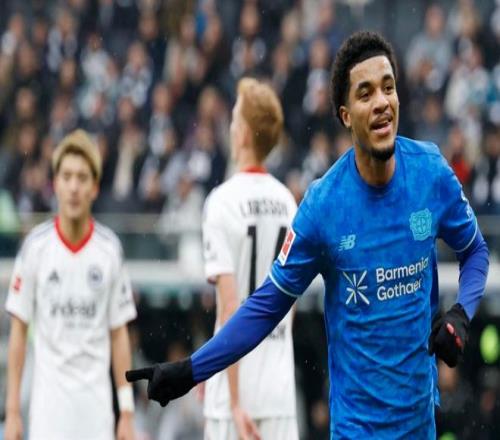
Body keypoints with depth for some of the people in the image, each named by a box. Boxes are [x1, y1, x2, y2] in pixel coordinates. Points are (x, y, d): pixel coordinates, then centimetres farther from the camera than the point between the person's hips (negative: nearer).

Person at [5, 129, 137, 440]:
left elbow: (119, 335, 7)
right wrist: (12, 409, -1)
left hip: (97, 404, 1)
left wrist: (127, 412, 3)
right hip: (48, 401, -1)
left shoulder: (110, 248, 2)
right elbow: (18, 332, 3)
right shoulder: (36, 246, -2)